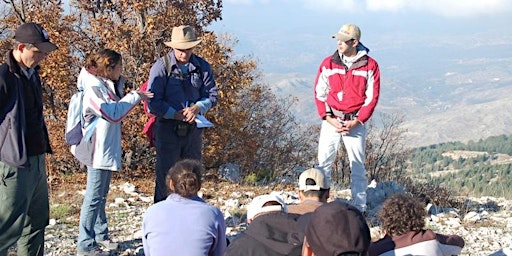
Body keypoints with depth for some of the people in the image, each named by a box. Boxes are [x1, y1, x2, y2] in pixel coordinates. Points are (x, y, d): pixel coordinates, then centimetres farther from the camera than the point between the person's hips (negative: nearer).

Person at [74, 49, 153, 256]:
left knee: (101, 194, 17)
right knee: (94, 197, -7)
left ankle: (100, 235, 27)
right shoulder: (94, 88, -16)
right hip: (98, 150, -10)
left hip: (107, 149, 10)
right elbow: (113, 114, -20)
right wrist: (134, 97, -11)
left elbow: (117, 108, 22)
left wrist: (136, 96, 7)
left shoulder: (108, 85, 12)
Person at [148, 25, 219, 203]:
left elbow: (212, 95, 6)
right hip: (167, 127, -4)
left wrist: (197, 107, -14)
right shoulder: (161, 66, -6)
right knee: (165, 174, -2)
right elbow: (153, 102, -9)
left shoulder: (202, 67, 4)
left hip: (194, 128, 4)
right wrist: (176, 114, -17)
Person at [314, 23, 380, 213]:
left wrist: (356, 122, -10)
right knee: (324, 163, -3)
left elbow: (372, 97, -1)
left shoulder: (369, 66, -2)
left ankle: (359, 208, 9)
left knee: (358, 166, 3)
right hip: (331, 121, 1)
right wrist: (329, 119, -7)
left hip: (355, 123, -1)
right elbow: (319, 93, 5)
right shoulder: (328, 64, 2)